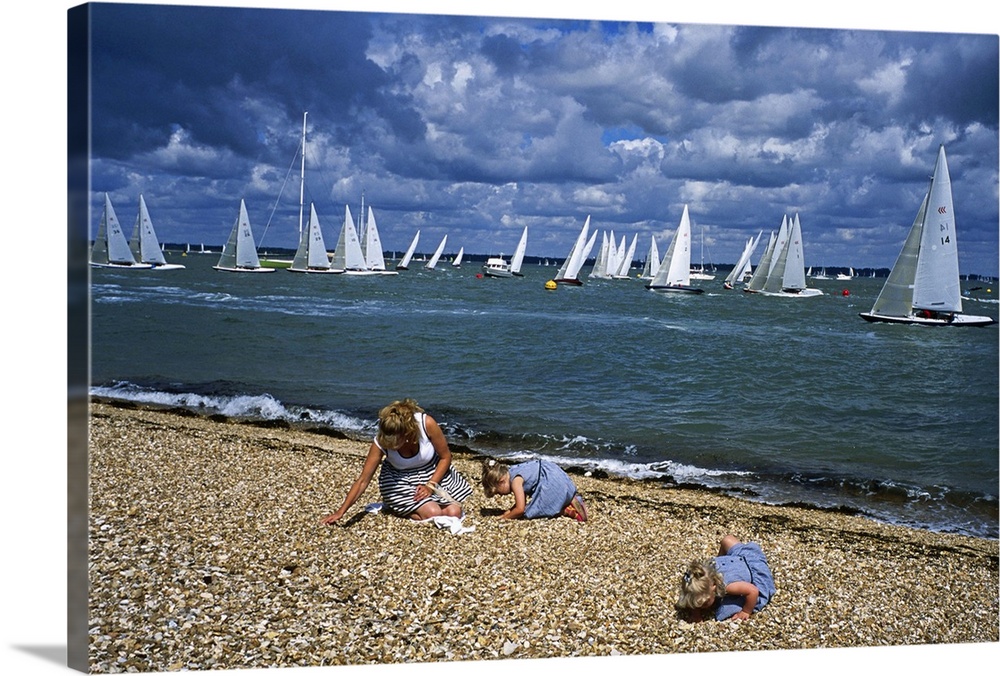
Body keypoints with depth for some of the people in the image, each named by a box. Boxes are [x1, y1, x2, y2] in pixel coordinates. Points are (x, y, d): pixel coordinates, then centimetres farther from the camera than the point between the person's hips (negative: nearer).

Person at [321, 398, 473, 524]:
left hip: (434, 473, 2)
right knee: (433, 513, -25)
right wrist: (341, 511, -28)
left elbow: (445, 457, -13)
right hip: (399, 480, -2)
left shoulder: (427, 424, -30)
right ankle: (394, 507, 2)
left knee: (454, 512, -15)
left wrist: (430, 485, -22)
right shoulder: (381, 442, -27)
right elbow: (363, 480, -21)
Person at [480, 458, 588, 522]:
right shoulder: (512, 473, 12)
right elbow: (522, 502, 15)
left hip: (552, 483, -10)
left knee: (531, 513, -7)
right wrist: (508, 512, 3)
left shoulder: (515, 480, -17)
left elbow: (520, 509, -19)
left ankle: (568, 511, -11)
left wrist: (505, 517, -5)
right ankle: (573, 499, 11)